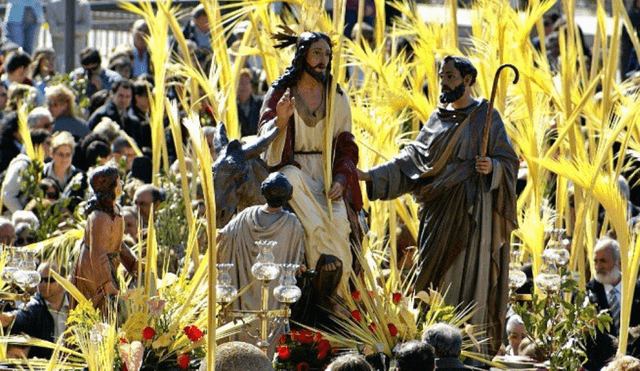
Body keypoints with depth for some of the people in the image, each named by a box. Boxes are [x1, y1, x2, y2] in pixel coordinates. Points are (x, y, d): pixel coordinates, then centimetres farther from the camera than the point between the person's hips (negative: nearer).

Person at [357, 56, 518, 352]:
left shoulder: (486, 117, 0)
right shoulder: (438, 118, 15)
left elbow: (509, 161, -1)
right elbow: (413, 158, 12)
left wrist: (492, 167, -23)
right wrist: (370, 176, 4)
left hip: (473, 210, -5)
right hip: (441, 210, 5)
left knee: (467, 277, -9)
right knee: (438, 277, 2)